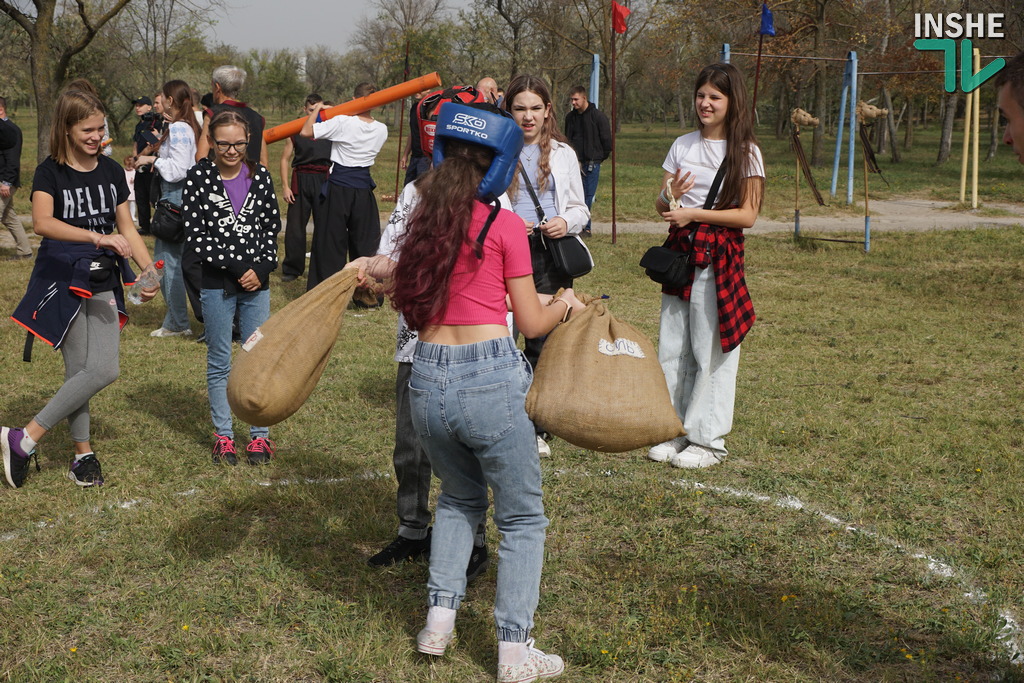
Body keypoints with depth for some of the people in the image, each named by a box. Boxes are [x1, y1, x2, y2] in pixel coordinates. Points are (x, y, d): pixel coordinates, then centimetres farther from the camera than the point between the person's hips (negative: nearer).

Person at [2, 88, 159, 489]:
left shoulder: (111, 171, 7)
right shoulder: (50, 173, -8)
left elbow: (126, 228, 11)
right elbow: (42, 223, -26)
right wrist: (97, 237, -39)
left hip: (103, 283, 4)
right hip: (63, 279, -4)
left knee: (102, 369, -5)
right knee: (79, 369, -4)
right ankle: (82, 453, 11)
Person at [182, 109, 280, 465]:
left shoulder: (260, 176, 2)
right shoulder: (199, 178, -6)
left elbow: (272, 226, 7)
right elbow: (195, 235, -10)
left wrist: (263, 268, -8)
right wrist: (237, 267, -14)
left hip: (257, 282, 2)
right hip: (217, 284, -2)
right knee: (219, 362, 8)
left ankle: (260, 435, 17)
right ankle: (223, 435, 19)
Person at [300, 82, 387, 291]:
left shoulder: (343, 122, -14)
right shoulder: (381, 130, 1)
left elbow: (306, 132, -14)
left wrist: (317, 109, 2)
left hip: (338, 189, -3)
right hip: (364, 190, 3)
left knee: (331, 242, 6)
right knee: (365, 242, 12)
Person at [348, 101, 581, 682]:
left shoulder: (424, 222, 9)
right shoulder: (506, 225, -4)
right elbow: (532, 323, 1)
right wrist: (564, 304, 20)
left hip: (428, 383, 5)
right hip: (490, 379, -5)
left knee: (460, 498, 28)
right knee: (522, 517, 10)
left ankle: (440, 620, 21)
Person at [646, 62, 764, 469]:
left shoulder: (745, 152, -3)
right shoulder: (682, 145, 10)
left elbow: (747, 215, -9)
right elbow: (661, 205, 11)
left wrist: (694, 213, -17)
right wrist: (671, 196, -13)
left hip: (719, 255, -5)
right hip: (680, 251, 5)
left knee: (711, 350, 0)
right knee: (672, 347, 8)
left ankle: (708, 440, 10)